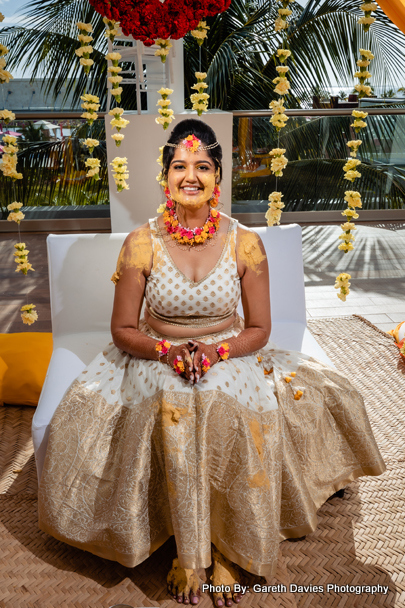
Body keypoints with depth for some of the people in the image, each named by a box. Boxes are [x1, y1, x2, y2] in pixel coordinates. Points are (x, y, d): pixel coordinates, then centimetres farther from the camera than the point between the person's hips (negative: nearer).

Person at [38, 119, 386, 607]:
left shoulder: (245, 244, -4)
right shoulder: (141, 244, -5)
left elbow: (258, 329, 0)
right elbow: (123, 330, -1)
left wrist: (215, 352, -19)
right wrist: (167, 351, -20)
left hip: (231, 359, 1)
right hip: (157, 362, 0)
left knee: (244, 422, -30)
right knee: (172, 415, -31)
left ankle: (228, 550, -3)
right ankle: (186, 550, -5)